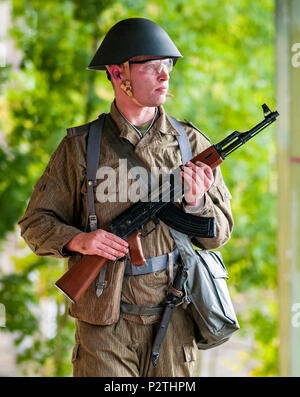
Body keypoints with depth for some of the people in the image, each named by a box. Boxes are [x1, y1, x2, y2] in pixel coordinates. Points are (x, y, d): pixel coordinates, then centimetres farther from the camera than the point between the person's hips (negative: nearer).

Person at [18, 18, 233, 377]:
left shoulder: (191, 144, 4)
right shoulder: (80, 147, 1)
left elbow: (218, 234, 5)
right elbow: (35, 223, 4)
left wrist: (196, 202, -15)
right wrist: (79, 240, -15)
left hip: (172, 321, 2)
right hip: (104, 321, -2)